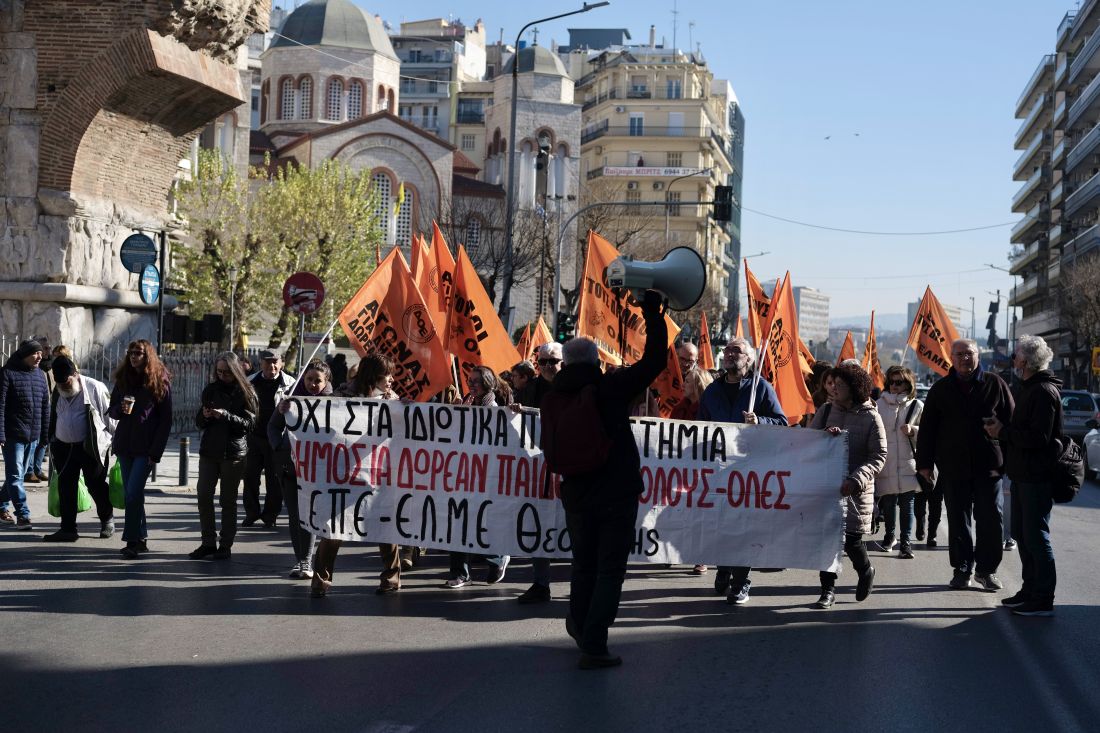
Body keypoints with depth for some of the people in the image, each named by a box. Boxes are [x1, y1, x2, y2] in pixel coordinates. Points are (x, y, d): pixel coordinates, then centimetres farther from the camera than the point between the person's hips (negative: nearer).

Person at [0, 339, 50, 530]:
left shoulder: (40, 375, 11)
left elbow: (45, 406, 15)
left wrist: (45, 434, 11)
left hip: (33, 436, 6)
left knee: (18, 475, 14)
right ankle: (23, 514, -6)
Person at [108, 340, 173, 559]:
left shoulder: (161, 382, -3)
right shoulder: (123, 380, 11)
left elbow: (166, 420, -4)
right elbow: (111, 410, 16)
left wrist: (156, 451, -11)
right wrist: (121, 409, -10)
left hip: (145, 447, -5)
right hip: (124, 444, 5)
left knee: (133, 493, -13)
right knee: (131, 494, 8)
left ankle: (133, 541, -9)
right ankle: (140, 538, 16)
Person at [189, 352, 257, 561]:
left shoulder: (245, 393, -1)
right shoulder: (211, 390, 11)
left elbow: (250, 424, -9)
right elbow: (199, 423, 13)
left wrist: (225, 415, -20)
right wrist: (204, 416, -9)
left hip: (233, 453, -4)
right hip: (209, 451, 4)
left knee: (228, 500, 1)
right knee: (204, 496, -1)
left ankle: (226, 545, 8)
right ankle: (208, 542, 9)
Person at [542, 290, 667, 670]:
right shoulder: (610, 387, -10)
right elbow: (654, 361, -8)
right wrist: (652, 314, 2)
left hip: (576, 496, 4)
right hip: (618, 495, -4)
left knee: (583, 565, 20)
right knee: (610, 570, 0)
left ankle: (580, 628, 34)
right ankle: (593, 646, -5)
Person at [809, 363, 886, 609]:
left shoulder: (870, 417, -5)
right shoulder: (825, 412, 7)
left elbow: (878, 457, -7)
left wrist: (855, 480, -20)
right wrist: (825, 435, -12)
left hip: (856, 490, -3)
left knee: (851, 539, -2)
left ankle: (865, 571, 31)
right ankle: (828, 589, 10)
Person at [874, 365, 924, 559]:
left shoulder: (917, 406, 3)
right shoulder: (879, 404, 5)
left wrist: (913, 431, -10)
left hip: (908, 464, -1)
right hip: (886, 464, 1)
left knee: (907, 505, -2)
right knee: (888, 503, 10)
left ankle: (906, 543, 2)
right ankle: (889, 536, 30)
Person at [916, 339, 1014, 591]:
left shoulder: (995, 384, 2)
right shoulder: (940, 389, 6)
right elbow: (927, 428, 8)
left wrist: (1009, 459, -1)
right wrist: (924, 463, 4)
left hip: (988, 465, -1)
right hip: (954, 465, 1)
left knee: (990, 518, 1)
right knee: (958, 520, 7)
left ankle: (986, 569, 12)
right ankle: (962, 568, 16)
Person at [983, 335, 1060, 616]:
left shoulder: (1043, 392, -16)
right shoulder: (1031, 389, 17)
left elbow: (1038, 437, -24)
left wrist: (1003, 432, -15)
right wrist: (1002, 429, 5)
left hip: (1037, 477, -11)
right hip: (1023, 475, 11)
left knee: (1036, 536, -7)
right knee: (1022, 533, 16)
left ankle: (1043, 600, -2)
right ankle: (1030, 590, 25)